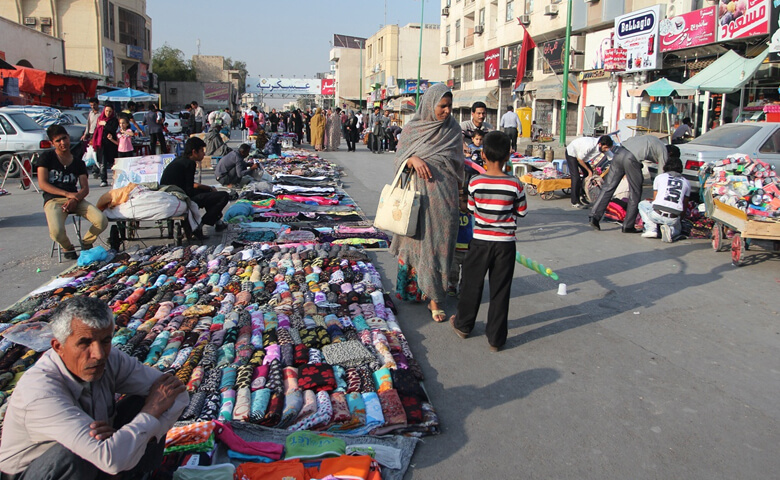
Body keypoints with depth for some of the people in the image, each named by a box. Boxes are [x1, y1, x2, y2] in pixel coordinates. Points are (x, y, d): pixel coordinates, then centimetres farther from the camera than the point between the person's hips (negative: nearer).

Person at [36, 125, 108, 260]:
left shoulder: (78, 162, 16)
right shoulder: (46, 157, 7)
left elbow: (85, 188, 6)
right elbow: (42, 184, -2)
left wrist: (75, 199, -16)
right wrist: (67, 194, -13)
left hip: (75, 199, 3)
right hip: (53, 200, -3)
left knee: (102, 221, -22)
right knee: (56, 231, -33)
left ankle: (86, 241, 11)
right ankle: (67, 247, 5)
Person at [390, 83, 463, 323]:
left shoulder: (453, 130, 4)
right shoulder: (413, 128, 2)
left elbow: (458, 164, 11)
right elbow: (399, 156, 4)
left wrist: (458, 190, 7)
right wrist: (413, 159, -17)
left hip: (443, 196, 0)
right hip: (418, 193, 1)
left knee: (438, 243, -1)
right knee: (417, 239, 7)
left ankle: (434, 297, 5)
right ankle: (415, 286, 23)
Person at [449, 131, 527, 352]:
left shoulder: (475, 182, -10)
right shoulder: (515, 184, -10)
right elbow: (522, 212, 2)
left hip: (480, 241, 0)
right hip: (505, 243, 0)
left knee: (472, 284, 17)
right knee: (500, 290, 8)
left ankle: (463, 325, 34)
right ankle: (496, 338, 16)